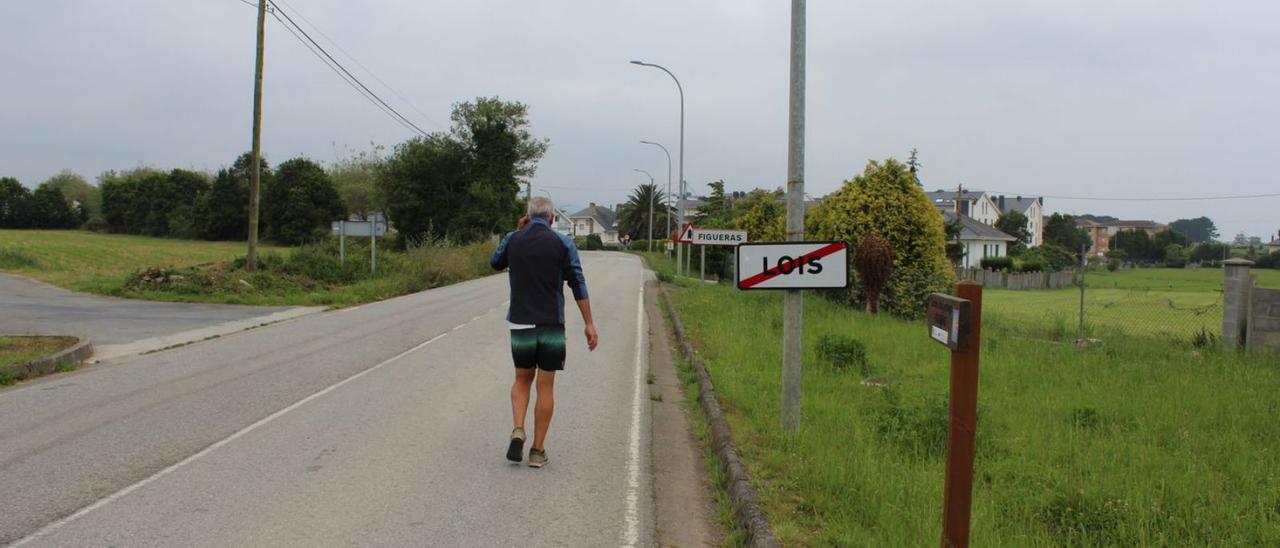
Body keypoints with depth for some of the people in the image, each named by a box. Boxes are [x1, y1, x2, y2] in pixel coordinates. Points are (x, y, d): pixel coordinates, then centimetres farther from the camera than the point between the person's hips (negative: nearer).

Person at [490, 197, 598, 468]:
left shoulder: (512, 240, 0)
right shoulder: (563, 243, -4)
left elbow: (495, 263, 21)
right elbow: (578, 284, -5)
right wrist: (589, 324, -2)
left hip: (520, 323, 2)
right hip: (552, 324, -1)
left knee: (522, 379, 19)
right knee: (546, 387, 6)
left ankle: (517, 430, -3)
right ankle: (538, 450, 8)